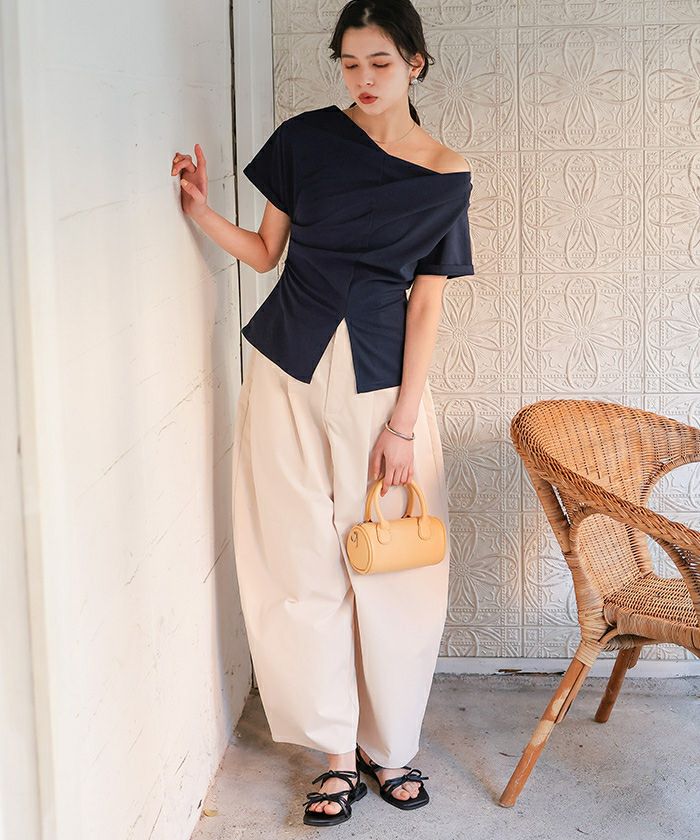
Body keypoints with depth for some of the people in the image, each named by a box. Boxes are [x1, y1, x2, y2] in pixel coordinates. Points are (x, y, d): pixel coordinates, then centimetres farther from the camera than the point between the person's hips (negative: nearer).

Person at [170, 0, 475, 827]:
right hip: (290, 369, 1)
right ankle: (340, 751, 15)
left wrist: (402, 424, -7)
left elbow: (426, 303, -3)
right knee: (304, 563, 2)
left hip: (382, 376, -1)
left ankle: (388, 746, 21)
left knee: (389, 567, 3)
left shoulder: (445, 176, -1)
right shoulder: (307, 138, 1)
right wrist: (201, 209, -10)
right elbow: (265, 251, 8)